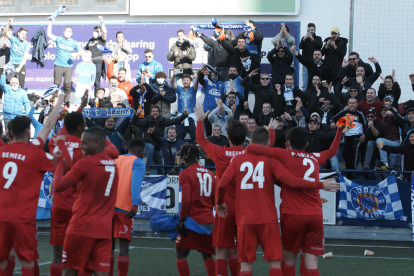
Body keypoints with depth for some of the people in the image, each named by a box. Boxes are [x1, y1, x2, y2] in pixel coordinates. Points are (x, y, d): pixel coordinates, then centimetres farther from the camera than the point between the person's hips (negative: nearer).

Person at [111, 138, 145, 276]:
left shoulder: (116, 160, 17)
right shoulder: (138, 162, 0)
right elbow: (136, 183, -15)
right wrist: (135, 205, -24)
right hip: (124, 208, -5)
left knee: (109, 245, 13)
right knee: (123, 246, -2)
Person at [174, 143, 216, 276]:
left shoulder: (185, 173, -9)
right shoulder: (209, 173, 9)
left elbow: (186, 199, -18)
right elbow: (215, 200, 13)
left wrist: (182, 219, -10)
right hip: (209, 221, 6)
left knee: (180, 254, 7)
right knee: (207, 255, 16)